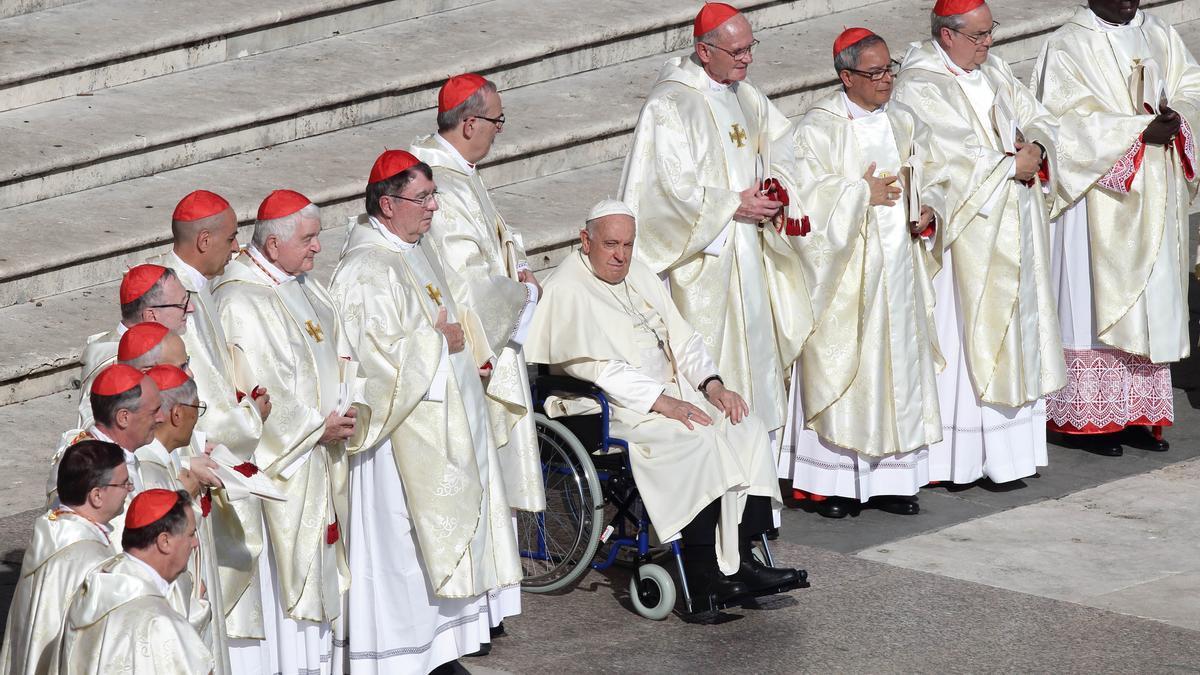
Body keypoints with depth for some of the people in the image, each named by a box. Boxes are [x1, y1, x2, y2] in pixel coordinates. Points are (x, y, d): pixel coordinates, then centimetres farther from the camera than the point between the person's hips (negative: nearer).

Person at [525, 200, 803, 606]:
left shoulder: (638, 275, 16)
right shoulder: (567, 290, -10)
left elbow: (681, 339, 17)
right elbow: (593, 368, -19)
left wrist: (711, 384, -1)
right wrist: (660, 402, -24)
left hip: (670, 391, 8)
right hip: (610, 409, -8)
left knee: (748, 428, -13)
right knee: (700, 441, -30)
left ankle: (740, 557, -17)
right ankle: (703, 570, -25)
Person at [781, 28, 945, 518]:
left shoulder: (904, 123, 12)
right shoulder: (819, 127, -6)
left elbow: (930, 179, 15)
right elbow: (810, 197, -13)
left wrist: (928, 211, -4)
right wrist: (864, 193, -13)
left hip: (898, 264, 6)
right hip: (845, 269, -6)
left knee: (899, 364, 5)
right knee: (841, 368, -5)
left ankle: (889, 479, 11)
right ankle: (832, 483, 0)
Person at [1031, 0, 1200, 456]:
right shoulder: (1067, 46, -7)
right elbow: (1074, 120, -16)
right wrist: (1142, 130, -22)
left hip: (1154, 200, 6)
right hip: (1099, 200, -6)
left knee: (1151, 299, 6)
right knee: (1097, 298, -4)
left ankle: (1139, 412, 12)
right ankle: (1088, 417, 1)